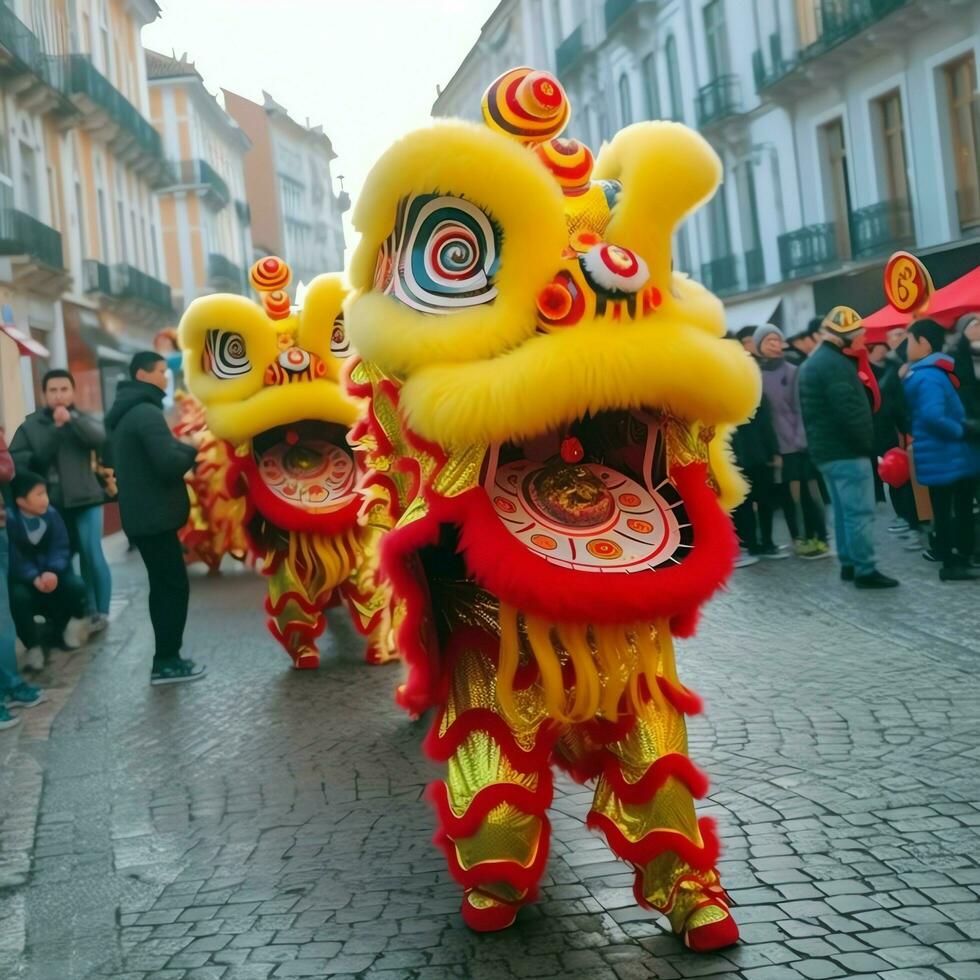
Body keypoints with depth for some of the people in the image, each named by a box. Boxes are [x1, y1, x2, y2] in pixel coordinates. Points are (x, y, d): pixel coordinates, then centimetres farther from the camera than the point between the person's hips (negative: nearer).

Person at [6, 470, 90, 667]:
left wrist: (53, 572, -32)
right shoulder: (9, 520, -18)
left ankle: (59, 626, 6)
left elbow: (61, 548, -12)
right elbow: (14, 559, -24)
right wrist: (34, 578, -39)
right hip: (23, 580, -3)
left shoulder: (51, 514, -6)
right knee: (18, 596, -35)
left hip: (50, 574, 3)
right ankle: (33, 646, -12)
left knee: (76, 585, -26)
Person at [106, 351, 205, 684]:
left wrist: (181, 448, 9)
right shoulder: (147, 413, -17)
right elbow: (170, 464, -26)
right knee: (174, 586, -5)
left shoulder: (123, 413, 16)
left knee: (162, 585, 14)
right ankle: (167, 662, -3)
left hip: (140, 514, 10)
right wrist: (193, 449, -6)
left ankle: (166, 657, 18)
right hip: (154, 515, -10)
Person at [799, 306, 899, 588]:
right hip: (846, 450, -10)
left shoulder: (813, 362, 16)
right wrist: (868, 443, -14)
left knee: (844, 510, 16)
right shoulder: (835, 364, -18)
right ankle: (865, 570, -7)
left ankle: (848, 564, 20)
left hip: (825, 449, 10)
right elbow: (849, 410, -23)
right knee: (860, 511, -8)